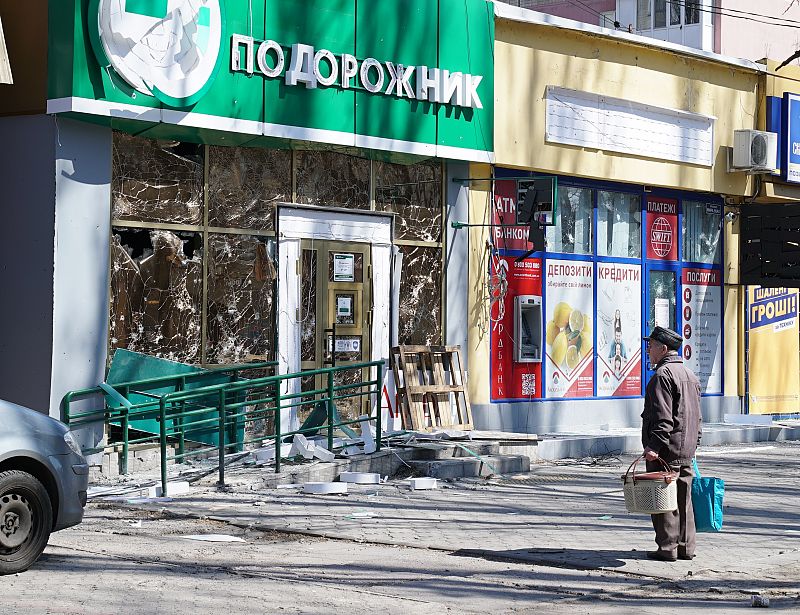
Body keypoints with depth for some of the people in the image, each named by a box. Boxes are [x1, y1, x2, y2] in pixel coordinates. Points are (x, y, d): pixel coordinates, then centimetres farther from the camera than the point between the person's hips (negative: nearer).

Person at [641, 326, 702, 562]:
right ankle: (686, 547, 15)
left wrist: (654, 446, -22)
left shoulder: (662, 375, -13)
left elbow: (662, 417, -20)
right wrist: (693, 444, 24)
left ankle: (667, 549, -2)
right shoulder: (690, 375, 18)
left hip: (666, 452, -9)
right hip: (686, 451, 9)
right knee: (683, 500, 12)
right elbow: (697, 416, 20)